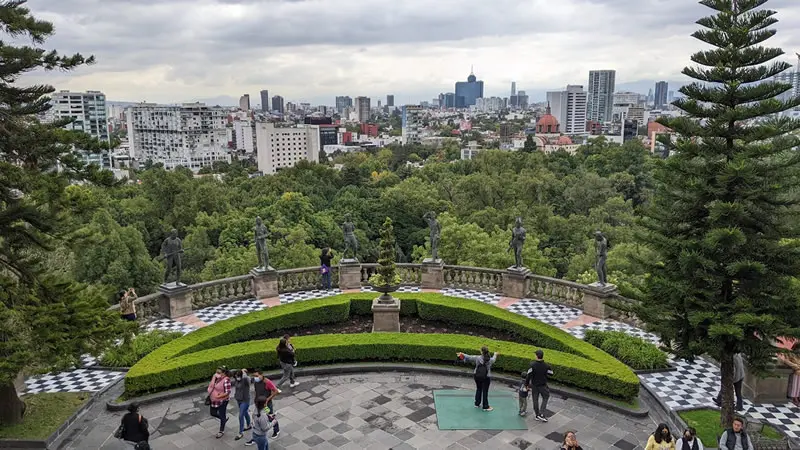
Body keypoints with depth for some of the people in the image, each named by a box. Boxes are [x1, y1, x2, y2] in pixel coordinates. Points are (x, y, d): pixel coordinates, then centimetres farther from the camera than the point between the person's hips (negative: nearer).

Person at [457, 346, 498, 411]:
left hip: (477, 376, 2)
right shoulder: (490, 360, -10)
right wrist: (495, 355, 38)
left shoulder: (477, 358, -12)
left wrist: (463, 355, 19)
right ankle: (485, 407, 15)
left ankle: (477, 404, 33)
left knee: (478, 389, 21)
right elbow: (493, 359, 14)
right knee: (485, 391, 7)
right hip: (486, 377, -2)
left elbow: (470, 357, 0)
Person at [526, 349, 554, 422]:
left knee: (535, 400, 16)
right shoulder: (546, 366, -21)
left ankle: (537, 415, 27)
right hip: (543, 385, -1)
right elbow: (551, 373, -2)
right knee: (545, 398, 19)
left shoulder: (532, 365, -22)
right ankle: (541, 414, 10)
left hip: (534, 385, 1)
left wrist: (527, 384, -3)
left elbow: (529, 375, -17)